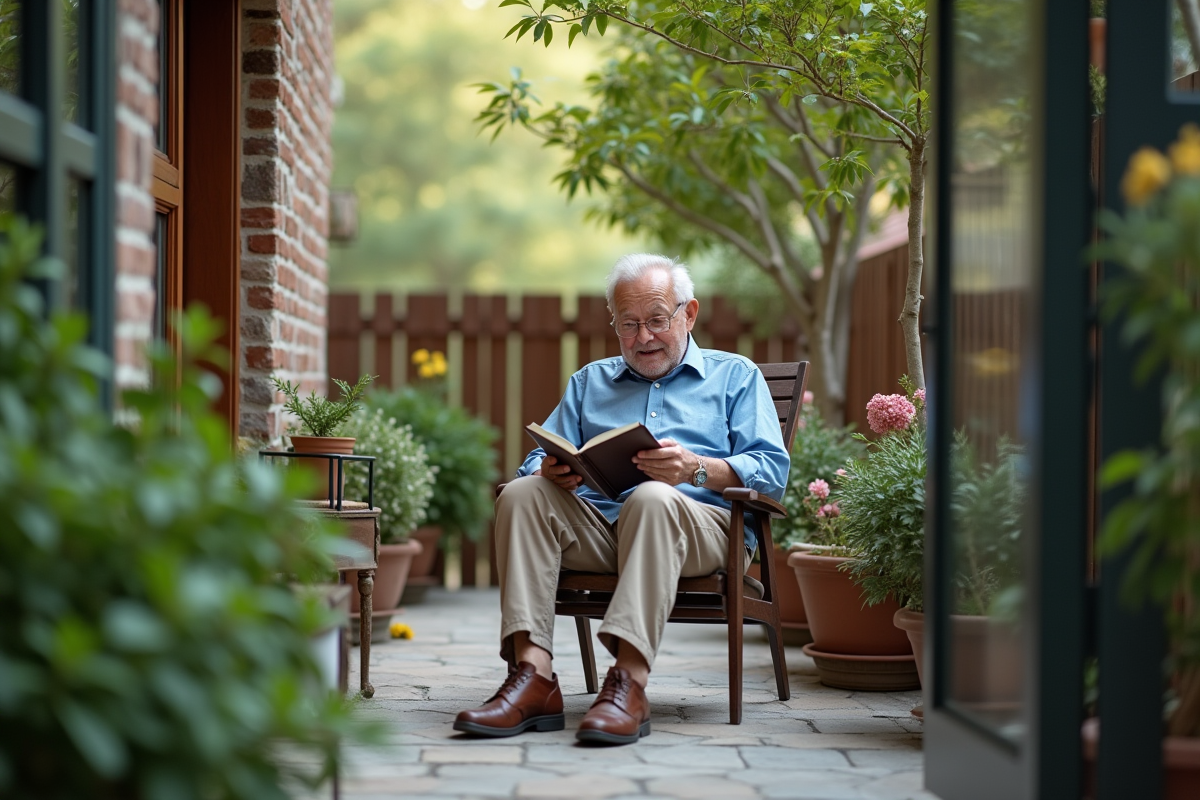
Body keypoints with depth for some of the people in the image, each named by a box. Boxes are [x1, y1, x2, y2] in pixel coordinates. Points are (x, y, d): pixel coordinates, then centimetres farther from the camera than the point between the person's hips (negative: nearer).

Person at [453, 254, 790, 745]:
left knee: (653, 497, -37)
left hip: (704, 525, -4)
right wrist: (552, 472, -8)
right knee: (521, 494, -24)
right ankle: (532, 676, -36)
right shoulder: (589, 382, 29)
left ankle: (629, 682, -48)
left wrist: (697, 469, -17)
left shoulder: (734, 376, 18)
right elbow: (538, 460, 18)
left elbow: (772, 470, 2)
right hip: (596, 524, 4)